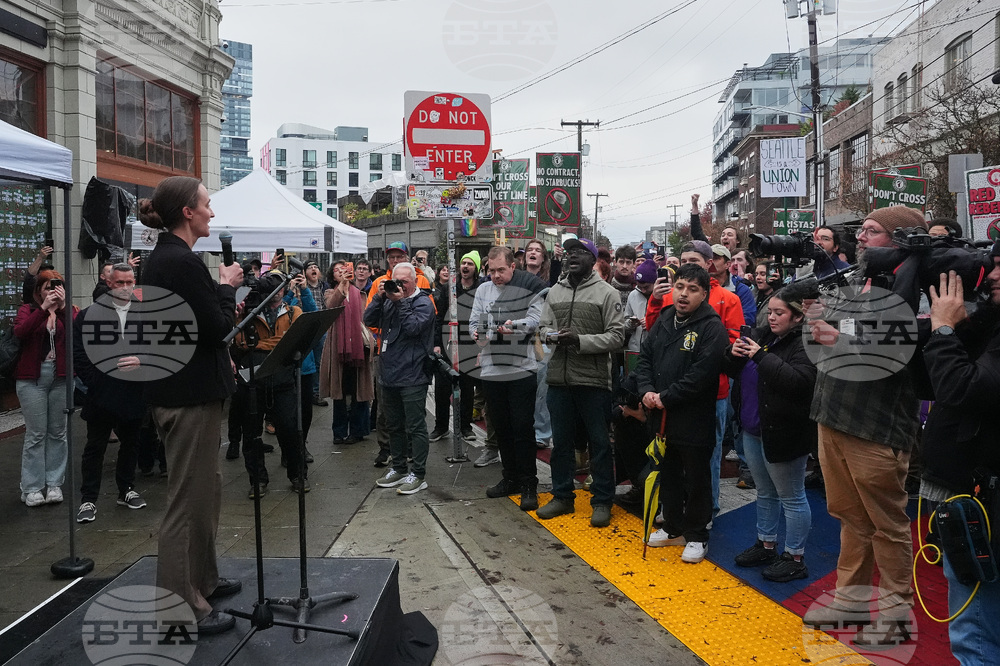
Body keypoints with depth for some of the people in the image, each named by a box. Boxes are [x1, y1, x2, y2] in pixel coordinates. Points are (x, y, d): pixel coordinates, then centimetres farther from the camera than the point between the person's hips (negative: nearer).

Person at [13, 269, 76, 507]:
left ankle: (54, 484, 14)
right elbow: (20, 332, -15)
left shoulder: (69, 310, 7)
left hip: (61, 377, 2)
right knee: (35, 433, -1)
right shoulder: (28, 310, 6)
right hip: (32, 378, -1)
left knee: (58, 432, 6)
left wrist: (63, 307, -20)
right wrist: (44, 308, -22)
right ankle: (32, 488, 7)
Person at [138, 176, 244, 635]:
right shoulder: (184, 262, -20)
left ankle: (201, 580, 35)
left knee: (202, 490, 21)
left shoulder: (162, 258, 12)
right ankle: (180, 606, 10)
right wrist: (227, 285, -6)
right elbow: (218, 326, -19)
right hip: (190, 394, -11)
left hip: (176, 387, 11)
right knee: (189, 498, -1)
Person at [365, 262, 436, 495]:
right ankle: (398, 469, 29)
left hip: (412, 376, -7)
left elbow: (413, 327, -19)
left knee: (415, 427, -2)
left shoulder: (423, 302, -4)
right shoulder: (390, 299, 14)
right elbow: (369, 320, 6)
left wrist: (400, 302, -15)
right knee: (393, 425, 16)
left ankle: (417, 474, 5)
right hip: (389, 375, 8)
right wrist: (379, 297, -4)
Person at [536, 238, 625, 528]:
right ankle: (562, 496, 29)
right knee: (561, 440, 14)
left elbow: (617, 336, -10)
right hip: (559, 377, 5)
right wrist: (551, 334, -8)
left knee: (599, 442, 5)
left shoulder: (606, 292, -5)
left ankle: (602, 501, 18)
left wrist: (580, 340, -19)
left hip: (593, 379, -5)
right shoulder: (555, 291, 12)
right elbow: (544, 326, 15)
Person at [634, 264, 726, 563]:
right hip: (662, 416, 7)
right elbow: (645, 357, 10)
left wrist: (666, 397, -19)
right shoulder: (665, 320, 8)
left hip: (694, 420, -7)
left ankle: (696, 536, 23)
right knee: (668, 474, 19)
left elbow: (701, 374, -22)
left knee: (696, 479, 7)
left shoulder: (712, 328, -14)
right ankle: (674, 528, 36)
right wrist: (647, 390, -7)